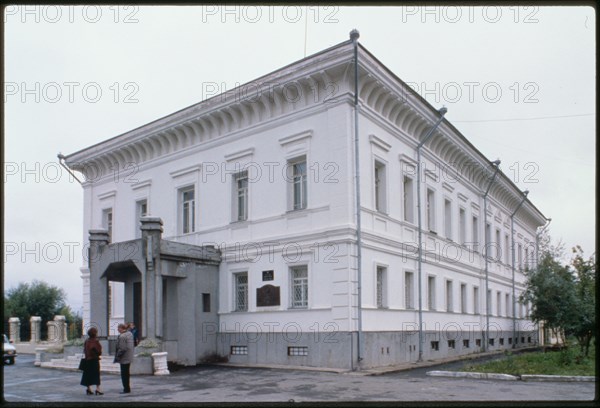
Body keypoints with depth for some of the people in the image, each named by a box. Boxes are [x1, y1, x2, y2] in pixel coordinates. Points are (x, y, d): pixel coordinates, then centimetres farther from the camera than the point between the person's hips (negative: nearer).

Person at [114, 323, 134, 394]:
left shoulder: (122, 336, -21)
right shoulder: (130, 334, 8)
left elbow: (122, 349, -23)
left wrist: (117, 356, -14)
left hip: (124, 358, -10)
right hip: (129, 357, 10)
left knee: (124, 374, -1)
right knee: (126, 373, 19)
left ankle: (126, 389, 2)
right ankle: (127, 388, 28)